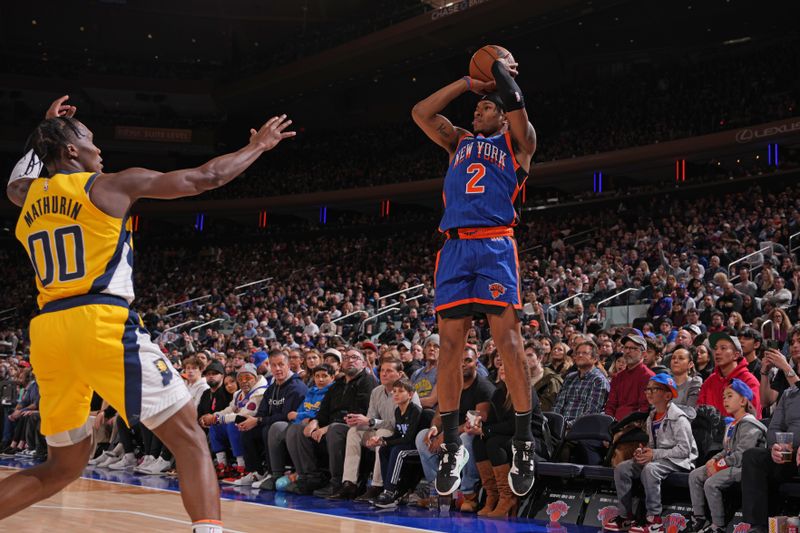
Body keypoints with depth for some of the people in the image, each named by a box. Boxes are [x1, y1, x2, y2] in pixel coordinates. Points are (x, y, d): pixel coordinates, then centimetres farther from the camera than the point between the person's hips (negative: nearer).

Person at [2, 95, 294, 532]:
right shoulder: (111, 185, 4)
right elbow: (206, 177, 7)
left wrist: (45, 131, 47)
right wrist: (257, 147, 21)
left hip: (47, 332, 7)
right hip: (102, 324, -6)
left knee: (63, 467, 19)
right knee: (188, 436, -3)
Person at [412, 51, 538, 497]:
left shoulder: (515, 142, 13)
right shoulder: (460, 142, 27)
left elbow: (515, 103, -4)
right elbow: (421, 113, 22)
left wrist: (503, 71, 14)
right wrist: (469, 83, 23)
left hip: (496, 244, -4)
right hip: (455, 247, 5)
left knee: (508, 339, -12)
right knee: (450, 344, -1)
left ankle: (525, 444, -7)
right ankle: (452, 447, 5)